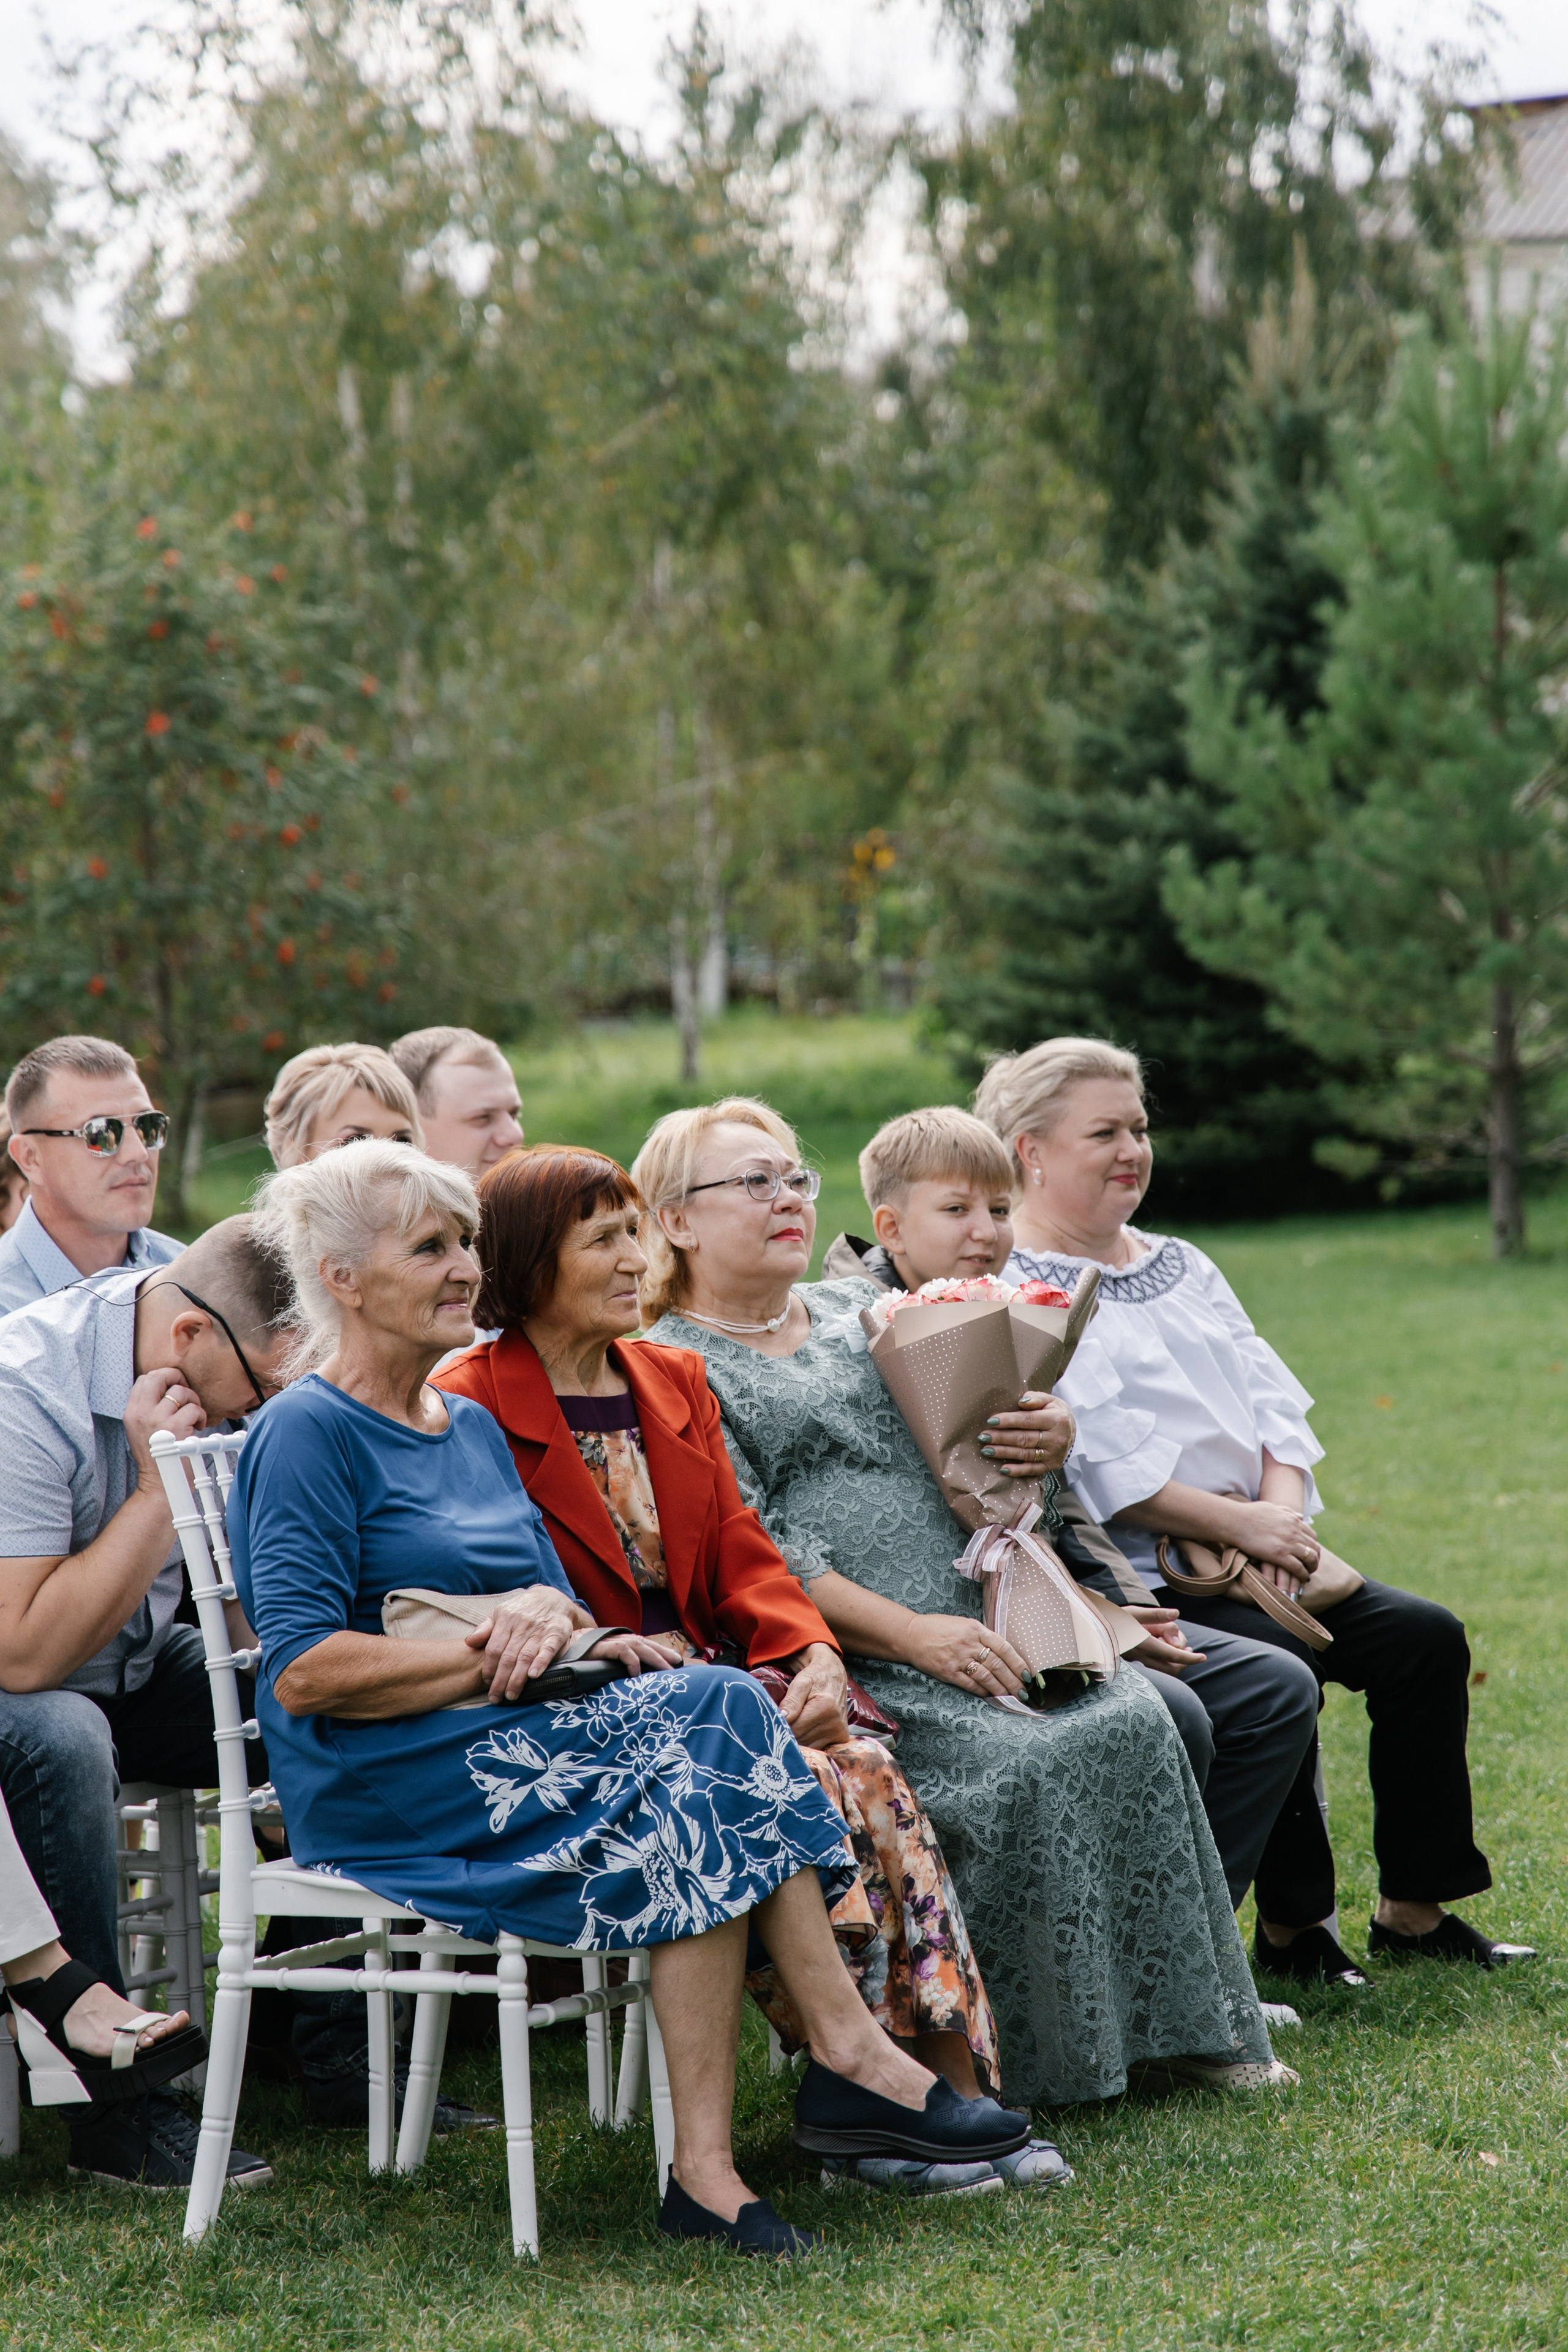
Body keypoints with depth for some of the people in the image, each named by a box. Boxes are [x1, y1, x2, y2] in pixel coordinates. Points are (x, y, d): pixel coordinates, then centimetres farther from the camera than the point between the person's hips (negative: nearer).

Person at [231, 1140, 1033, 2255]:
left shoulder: (474, 1427, 21)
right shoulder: (307, 1435, -5)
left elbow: (557, 1610, 21)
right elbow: (301, 1675, -15)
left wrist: (554, 1625, -5)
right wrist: (496, 1651, -15)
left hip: (513, 1743, 8)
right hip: (380, 1785, -8)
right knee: (715, 1717, -26)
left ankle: (707, 2165, -30)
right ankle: (852, 2058, -23)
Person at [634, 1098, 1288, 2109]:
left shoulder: (861, 1308, 23)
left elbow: (987, 1414, 25)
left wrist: (1054, 1433, -1)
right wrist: (914, 1636, -20)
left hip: (973, 1624, 7)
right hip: (847, 1667, -6)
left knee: (1133, 1720, -18)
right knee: (1015, 1768, -29)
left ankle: (1184, 2021, -10)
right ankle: (1046, 2059, -16)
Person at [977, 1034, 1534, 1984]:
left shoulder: (1181, 1266, 22)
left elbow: (1272, 1402, 15)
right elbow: (1100, 1467, -15)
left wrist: (1282, 1515, -5)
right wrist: (1238, 1523, -16)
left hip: (1262, 1550, 8)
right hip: (1136, 1582, -8)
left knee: (1427, 1638, -8)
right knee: (1276, 1667, -31)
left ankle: (1414, 1909, 0)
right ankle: (1292, 1925, -15)